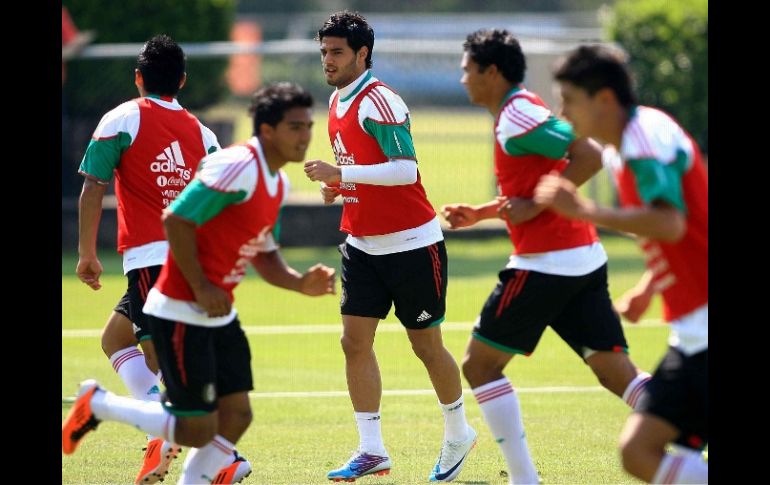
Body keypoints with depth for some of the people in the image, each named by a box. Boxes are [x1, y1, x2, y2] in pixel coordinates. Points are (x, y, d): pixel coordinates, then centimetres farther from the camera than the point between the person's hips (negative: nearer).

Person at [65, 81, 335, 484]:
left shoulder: (277, 183, 11)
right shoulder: (238, 168, -20)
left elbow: (263, 254, 20)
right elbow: (176, 220, -22)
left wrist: (299, 283, 1)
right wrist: (202, 288, -20)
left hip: (219, 314, 10)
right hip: (180, 313, -9)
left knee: (236, 416, 3)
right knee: (198, 431, -7)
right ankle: (97, 405, 11)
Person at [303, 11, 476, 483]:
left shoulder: (379, 102, -18)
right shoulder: (338, 102, 9)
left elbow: (405, 169, -26)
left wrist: (342, 173, -27)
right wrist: (337, 184, 3)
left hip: (412, 244, -8)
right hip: (364, 245, 8)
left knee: (427, 345, 4)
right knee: (355, 340, -4)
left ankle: (458, 433, 25)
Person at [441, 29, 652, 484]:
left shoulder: (518, 115, -12)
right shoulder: (522, 111, 18)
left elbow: (590, 155, -22)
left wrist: (534, 206, -18)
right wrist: (480, 213, 23)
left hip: (545, 263, -9)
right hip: (585, 257, 9)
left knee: (480, 364, 3)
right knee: (617, 371, 4)